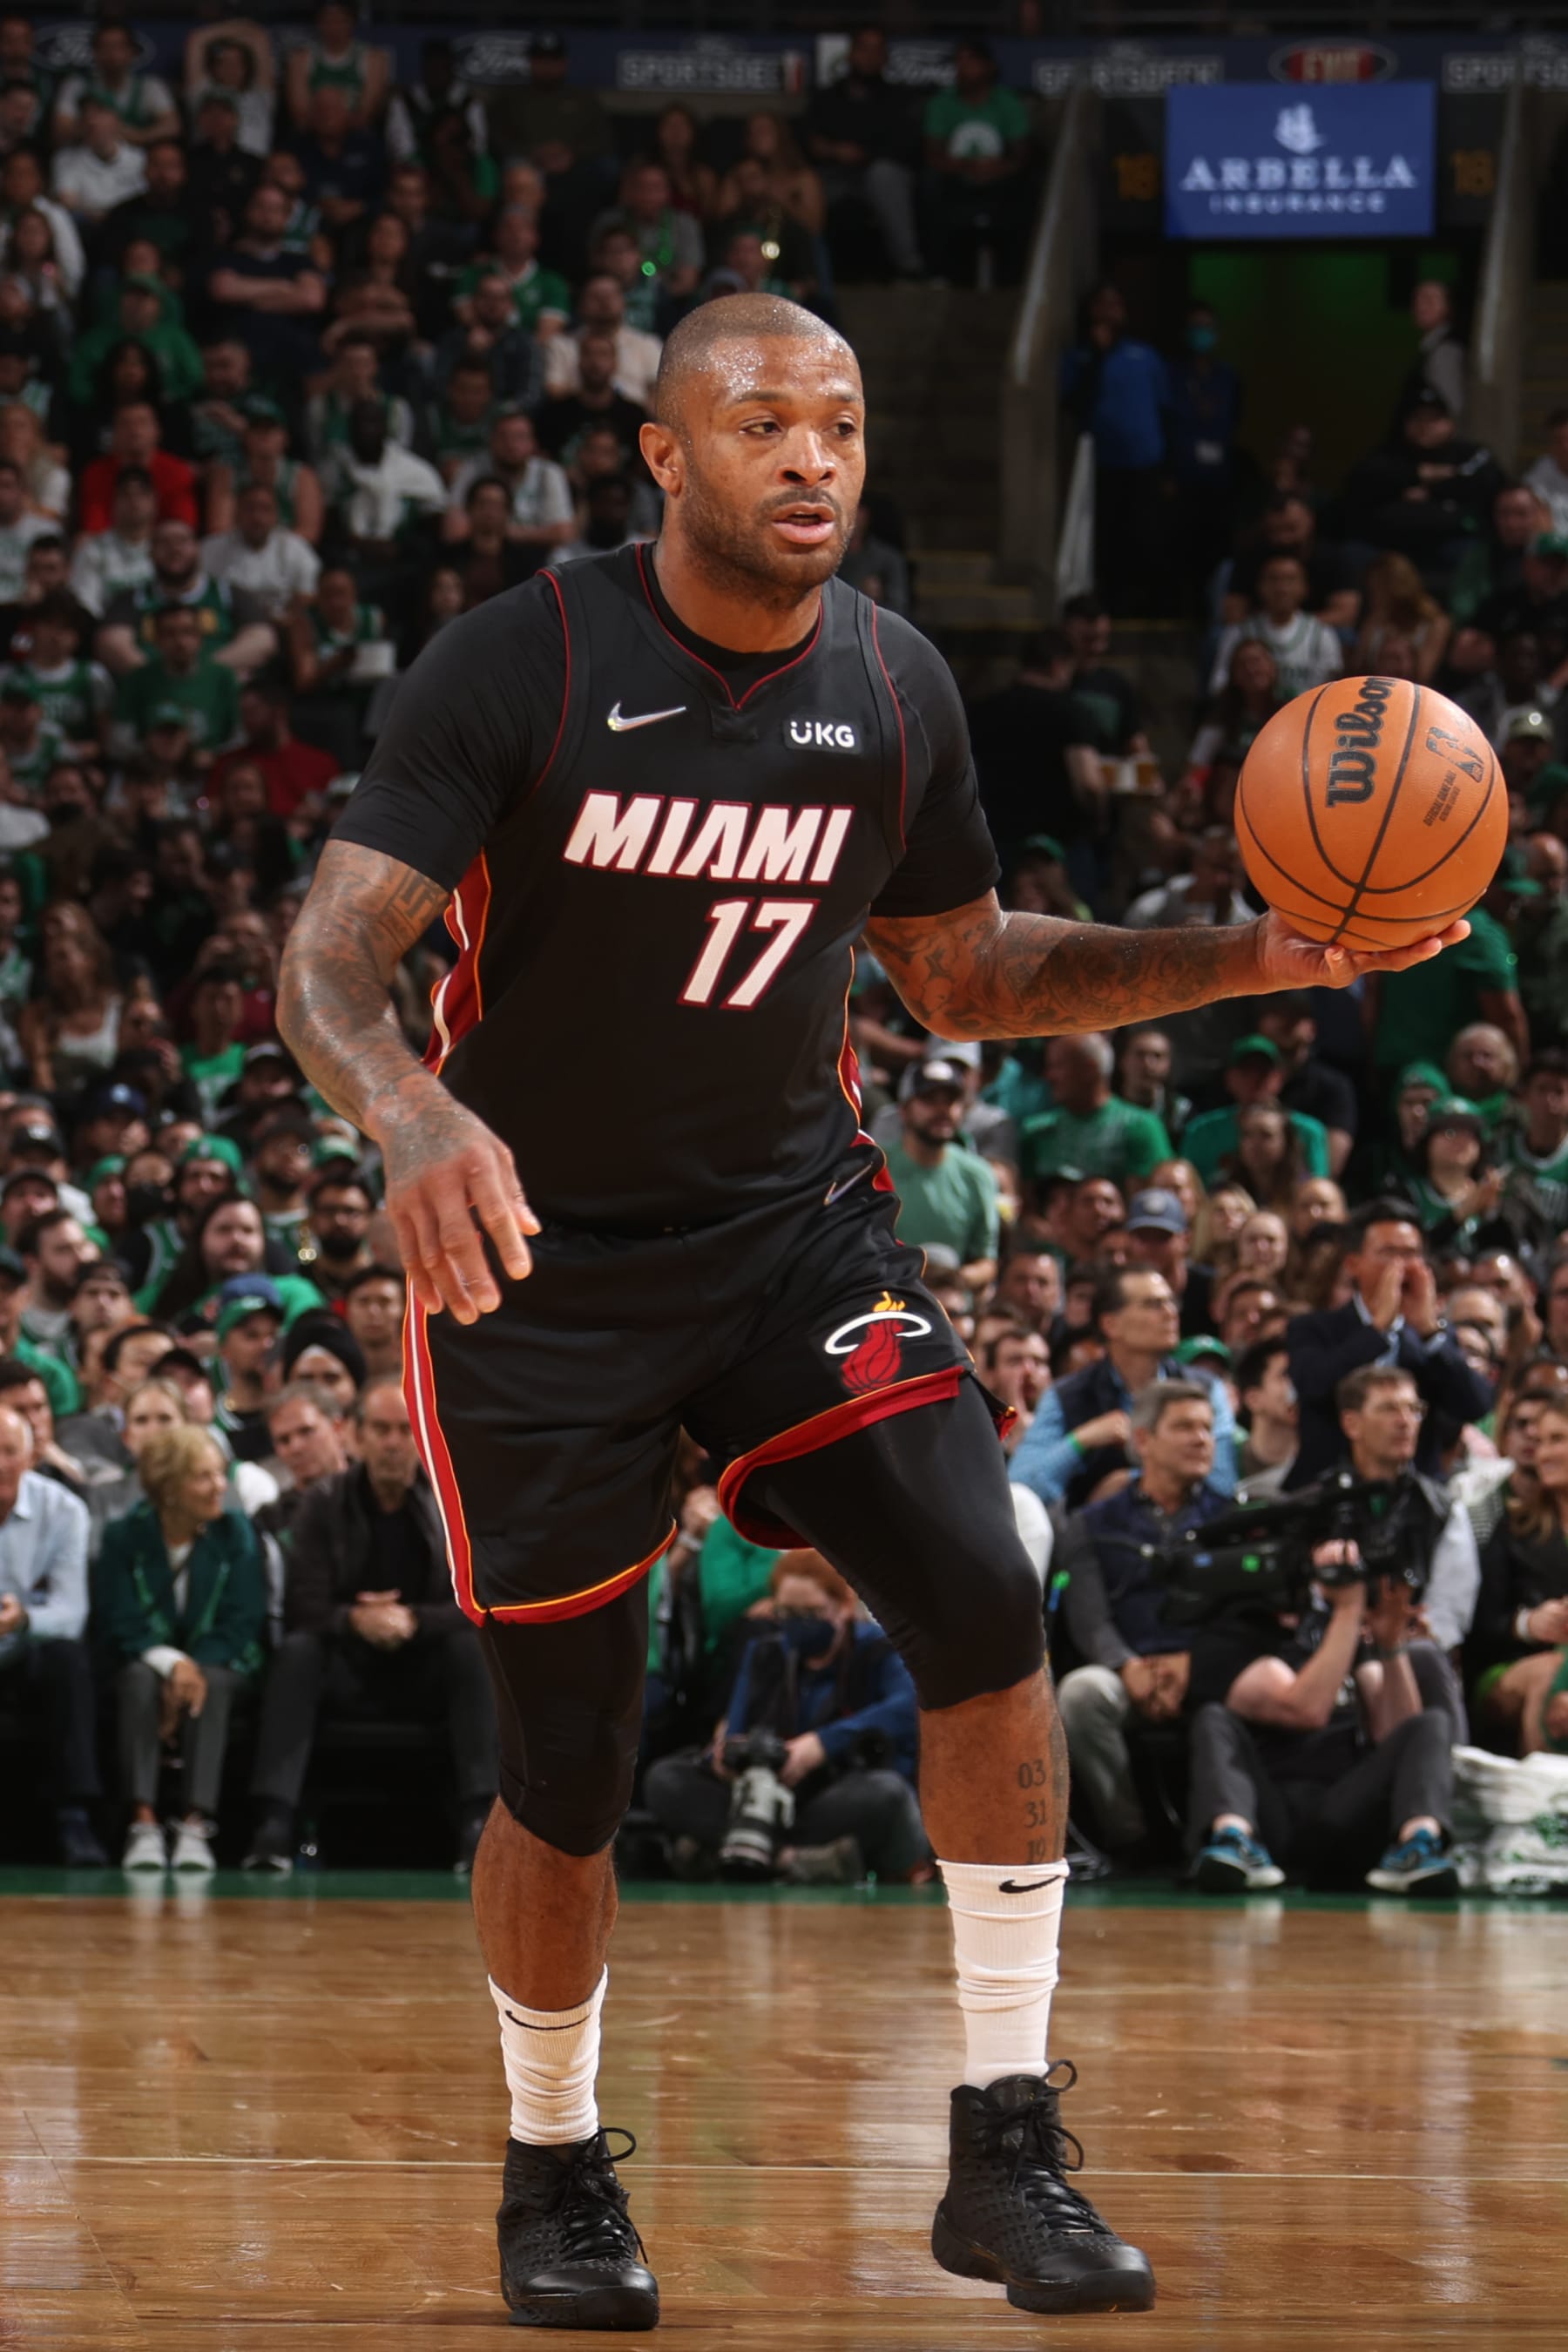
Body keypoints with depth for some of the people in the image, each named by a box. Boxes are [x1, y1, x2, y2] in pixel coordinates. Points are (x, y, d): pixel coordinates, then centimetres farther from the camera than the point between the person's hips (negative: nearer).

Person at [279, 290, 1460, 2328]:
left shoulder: (895, 688, -1)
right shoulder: (522, 666, -15)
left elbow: (966, 978, 12)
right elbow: (332, 954, -21)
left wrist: (1255, 961, -2)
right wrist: (413, 1114, -43)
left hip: (795, 1224, 3)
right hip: (541, 1258, -3)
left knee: (983, 1603, -18)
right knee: (567, 1774, 0)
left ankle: (1006, 2153, -10)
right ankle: (556, 2174, 26)